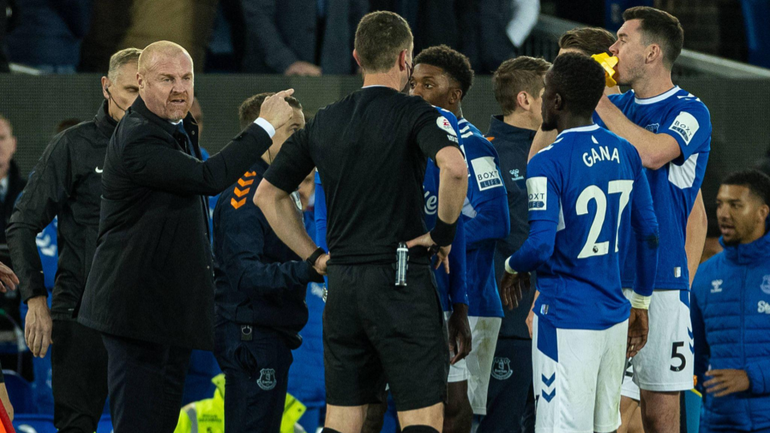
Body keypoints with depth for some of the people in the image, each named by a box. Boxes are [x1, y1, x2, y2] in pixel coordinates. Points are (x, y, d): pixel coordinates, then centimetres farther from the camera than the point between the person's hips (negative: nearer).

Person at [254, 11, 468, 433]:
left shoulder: (323, 121, 12)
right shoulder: (415, 114, -6)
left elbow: (268, 195, 18)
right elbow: (453, 167, -26)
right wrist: (443, 232, -11)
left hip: (342, 283, 6)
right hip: (401, 280, -6)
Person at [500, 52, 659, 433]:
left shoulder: (548, 163, -15)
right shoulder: (625, 154, 7)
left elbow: (540, 245, -22)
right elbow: (649, 236, 11)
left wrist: (513, 267, 1)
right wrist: (640, 304, 22)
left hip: (566, 322, -7)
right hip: (615, 316, 7)